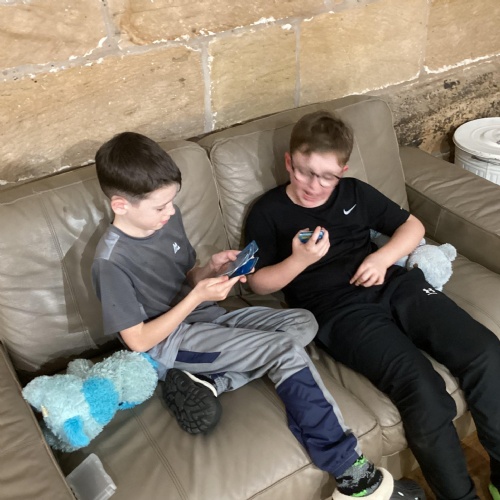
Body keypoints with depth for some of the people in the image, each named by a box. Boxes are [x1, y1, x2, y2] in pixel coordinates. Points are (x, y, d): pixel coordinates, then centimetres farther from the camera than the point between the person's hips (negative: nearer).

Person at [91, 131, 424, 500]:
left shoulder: (166, 219, 1)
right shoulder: (112, 261, -21)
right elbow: (139, 341, -18)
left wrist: (211, 270, -8)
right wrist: (198, 296, -21)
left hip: (205, 318, 9)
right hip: (170, 345, -8)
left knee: (303, 323, -3)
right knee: (286, 351, -23)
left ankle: (209, 382, -16)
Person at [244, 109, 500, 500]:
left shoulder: (354, 192, 18)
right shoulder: (268, 212, 8)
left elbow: (412, 225, 21)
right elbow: (259, 283, 7)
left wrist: (383, 257, 0)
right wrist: (299, 260, -12)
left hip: (393, 285, 5)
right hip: (338, 310, -4)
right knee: (423, 390, -28)